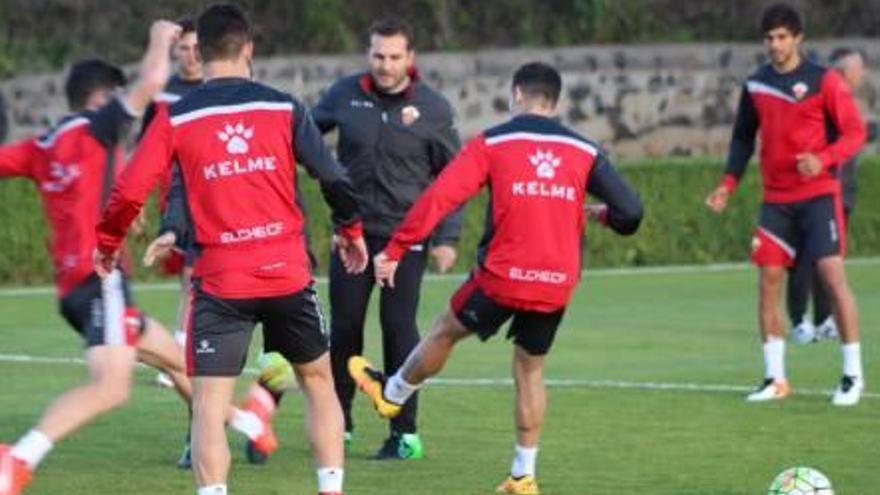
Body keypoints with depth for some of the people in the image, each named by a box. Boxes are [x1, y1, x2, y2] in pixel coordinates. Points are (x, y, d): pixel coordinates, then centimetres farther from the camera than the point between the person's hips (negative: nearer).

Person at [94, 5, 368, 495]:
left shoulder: (175, 118, 0)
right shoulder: (284, 107, 1)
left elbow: (130, 192, -2)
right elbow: (333, 176, 3)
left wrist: (107, 244, 16)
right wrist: (351, 229, 22)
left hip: (219, 283, -1)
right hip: (288, 273, 1)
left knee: (209, 405, 0)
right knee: (319, 380, 20)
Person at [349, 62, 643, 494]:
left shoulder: (491, 143, -2)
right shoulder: (583, 151, 4)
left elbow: (439, 197, -9)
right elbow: (629, 211, -2)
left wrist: (394, 251, -5)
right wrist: (600, 214, 22)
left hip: (502, 277, -3)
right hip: (557, 284, 3)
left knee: (446, 331, 22)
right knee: (530, 369, 18)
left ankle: (390, 394, 44)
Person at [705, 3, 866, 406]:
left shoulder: (824, 81, -6)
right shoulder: (755, 85, 8)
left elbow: (855, 131, -7)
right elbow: (743, 138, 17)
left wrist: (823, 160, -24)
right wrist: (728, 184, 6)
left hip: (818, 194, -5)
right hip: (776, 199, 5)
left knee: (832, 274, -13)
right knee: (768, 281, 1)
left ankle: (852, 375, -6)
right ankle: (775, 378, 10)